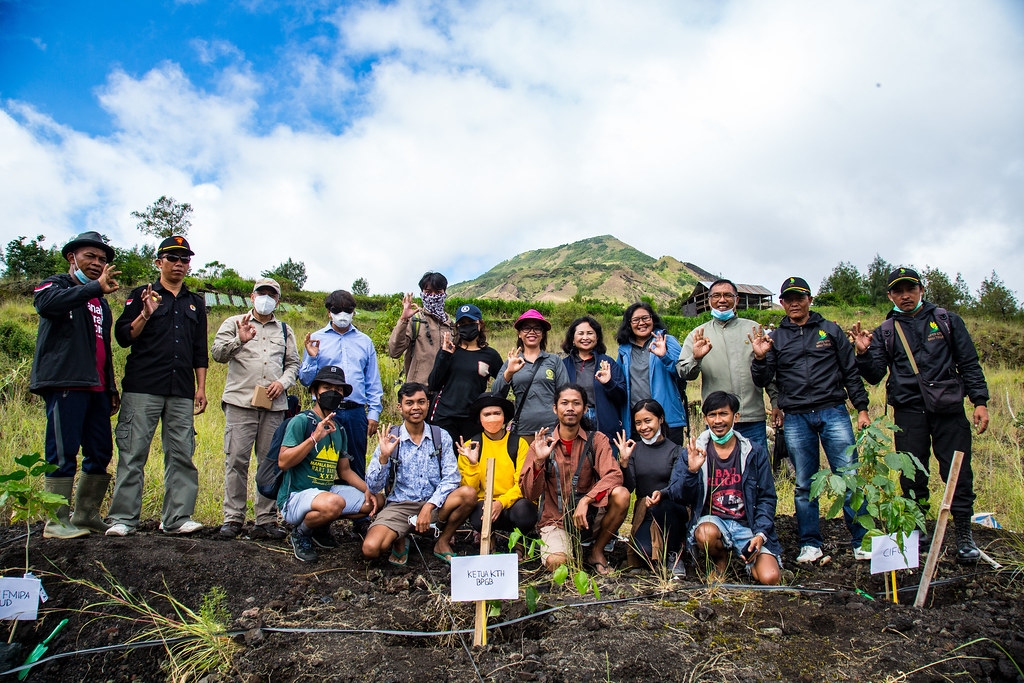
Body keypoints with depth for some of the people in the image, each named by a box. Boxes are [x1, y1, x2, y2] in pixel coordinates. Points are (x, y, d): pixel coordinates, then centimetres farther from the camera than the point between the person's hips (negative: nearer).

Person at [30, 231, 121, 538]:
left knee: (101, 453, 6)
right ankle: (57, 521, -1)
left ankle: (86, 515, 17)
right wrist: (97, 287, -29)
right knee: (63, 454, -7)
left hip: (96, 387, 7)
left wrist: (112, 387, 21)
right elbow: (48, 302, -24)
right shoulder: (56, 284, 3)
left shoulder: (100, 301, 24)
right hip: (64, 383, -7)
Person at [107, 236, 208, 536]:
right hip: (142, 388, -3)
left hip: (182, 392, 3)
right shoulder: (142, 296, 11)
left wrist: (201, 388, 12)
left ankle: (177, 517, 4)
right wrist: (146, 315, -13)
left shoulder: (195, 303, 20)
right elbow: (123, 336, 4)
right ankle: (123, 518, 4)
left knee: (181, 455, -1)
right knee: (133, 453, -3)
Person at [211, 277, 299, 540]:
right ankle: (233, 518, 4)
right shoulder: (234, 323, 14)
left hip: (274, 405, 2)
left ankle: (266, 520, 6)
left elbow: (293, 363, 20)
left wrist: (283, 382, 0)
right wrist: (239, 340, -17)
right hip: (241, 401, -2)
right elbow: (217, 352, 1)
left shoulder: (284, 330, 21)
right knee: (237, 459, -5)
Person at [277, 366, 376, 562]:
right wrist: (314, 438, -26)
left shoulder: (339, 430, 14)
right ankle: (300, 533, -5)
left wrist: (367, 490, 4)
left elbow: (344, 470, 19)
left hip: (328, 490, 8)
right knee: (334, 503, -37)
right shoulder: (302, 421, -9)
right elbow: (283, 462, -18)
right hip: (295, 497, -8)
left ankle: (321, 526, 12)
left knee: (374, 502, -1)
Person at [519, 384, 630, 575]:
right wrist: (539, 461, -24)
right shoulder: (542, 443, -2)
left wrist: (586, 500, -31)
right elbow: (529, 494, -7)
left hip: (588, 516, 1)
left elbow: (614, 475, -16)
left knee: (621, 494, -25)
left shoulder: (596, 440, -1)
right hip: (555, 519, -1)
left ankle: (597, 550, -2)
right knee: (556, 563, -29)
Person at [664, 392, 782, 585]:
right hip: (712, 519, 0)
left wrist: (760, 534, -11)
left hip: (747, 524, 0)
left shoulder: (755, 453, 3)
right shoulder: (694, 453, 3)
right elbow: (677, 495, -4)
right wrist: (691, 471, -23)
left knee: (769, 578, -22)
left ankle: (746, 558, 13)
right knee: (706, 533, -36)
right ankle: (720, 560, -1)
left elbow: (767, 498, 4)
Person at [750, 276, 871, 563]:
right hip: (796, 419, 1)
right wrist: (760, 359, -12)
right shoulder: (775, 338, 10)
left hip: (833, 412, 0)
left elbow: (851, 371, 11)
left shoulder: (830, 330, 10)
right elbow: (763, 381, 6)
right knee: (804, 484, 4)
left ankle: (862, 541, 8)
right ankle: (810, 544, 14)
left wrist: (862, 408, 6)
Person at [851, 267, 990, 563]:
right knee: (912, 475, 6)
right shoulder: (884, 332, 9)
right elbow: (875, 376, 5)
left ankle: (963, 532, 15)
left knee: (958, 471, 0)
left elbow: (969, 363, 9)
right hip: (908, 411, 1)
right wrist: (864, 353, -13)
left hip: (948, 408, -1)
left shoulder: (947, 320, 9)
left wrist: (980, 401, 2)